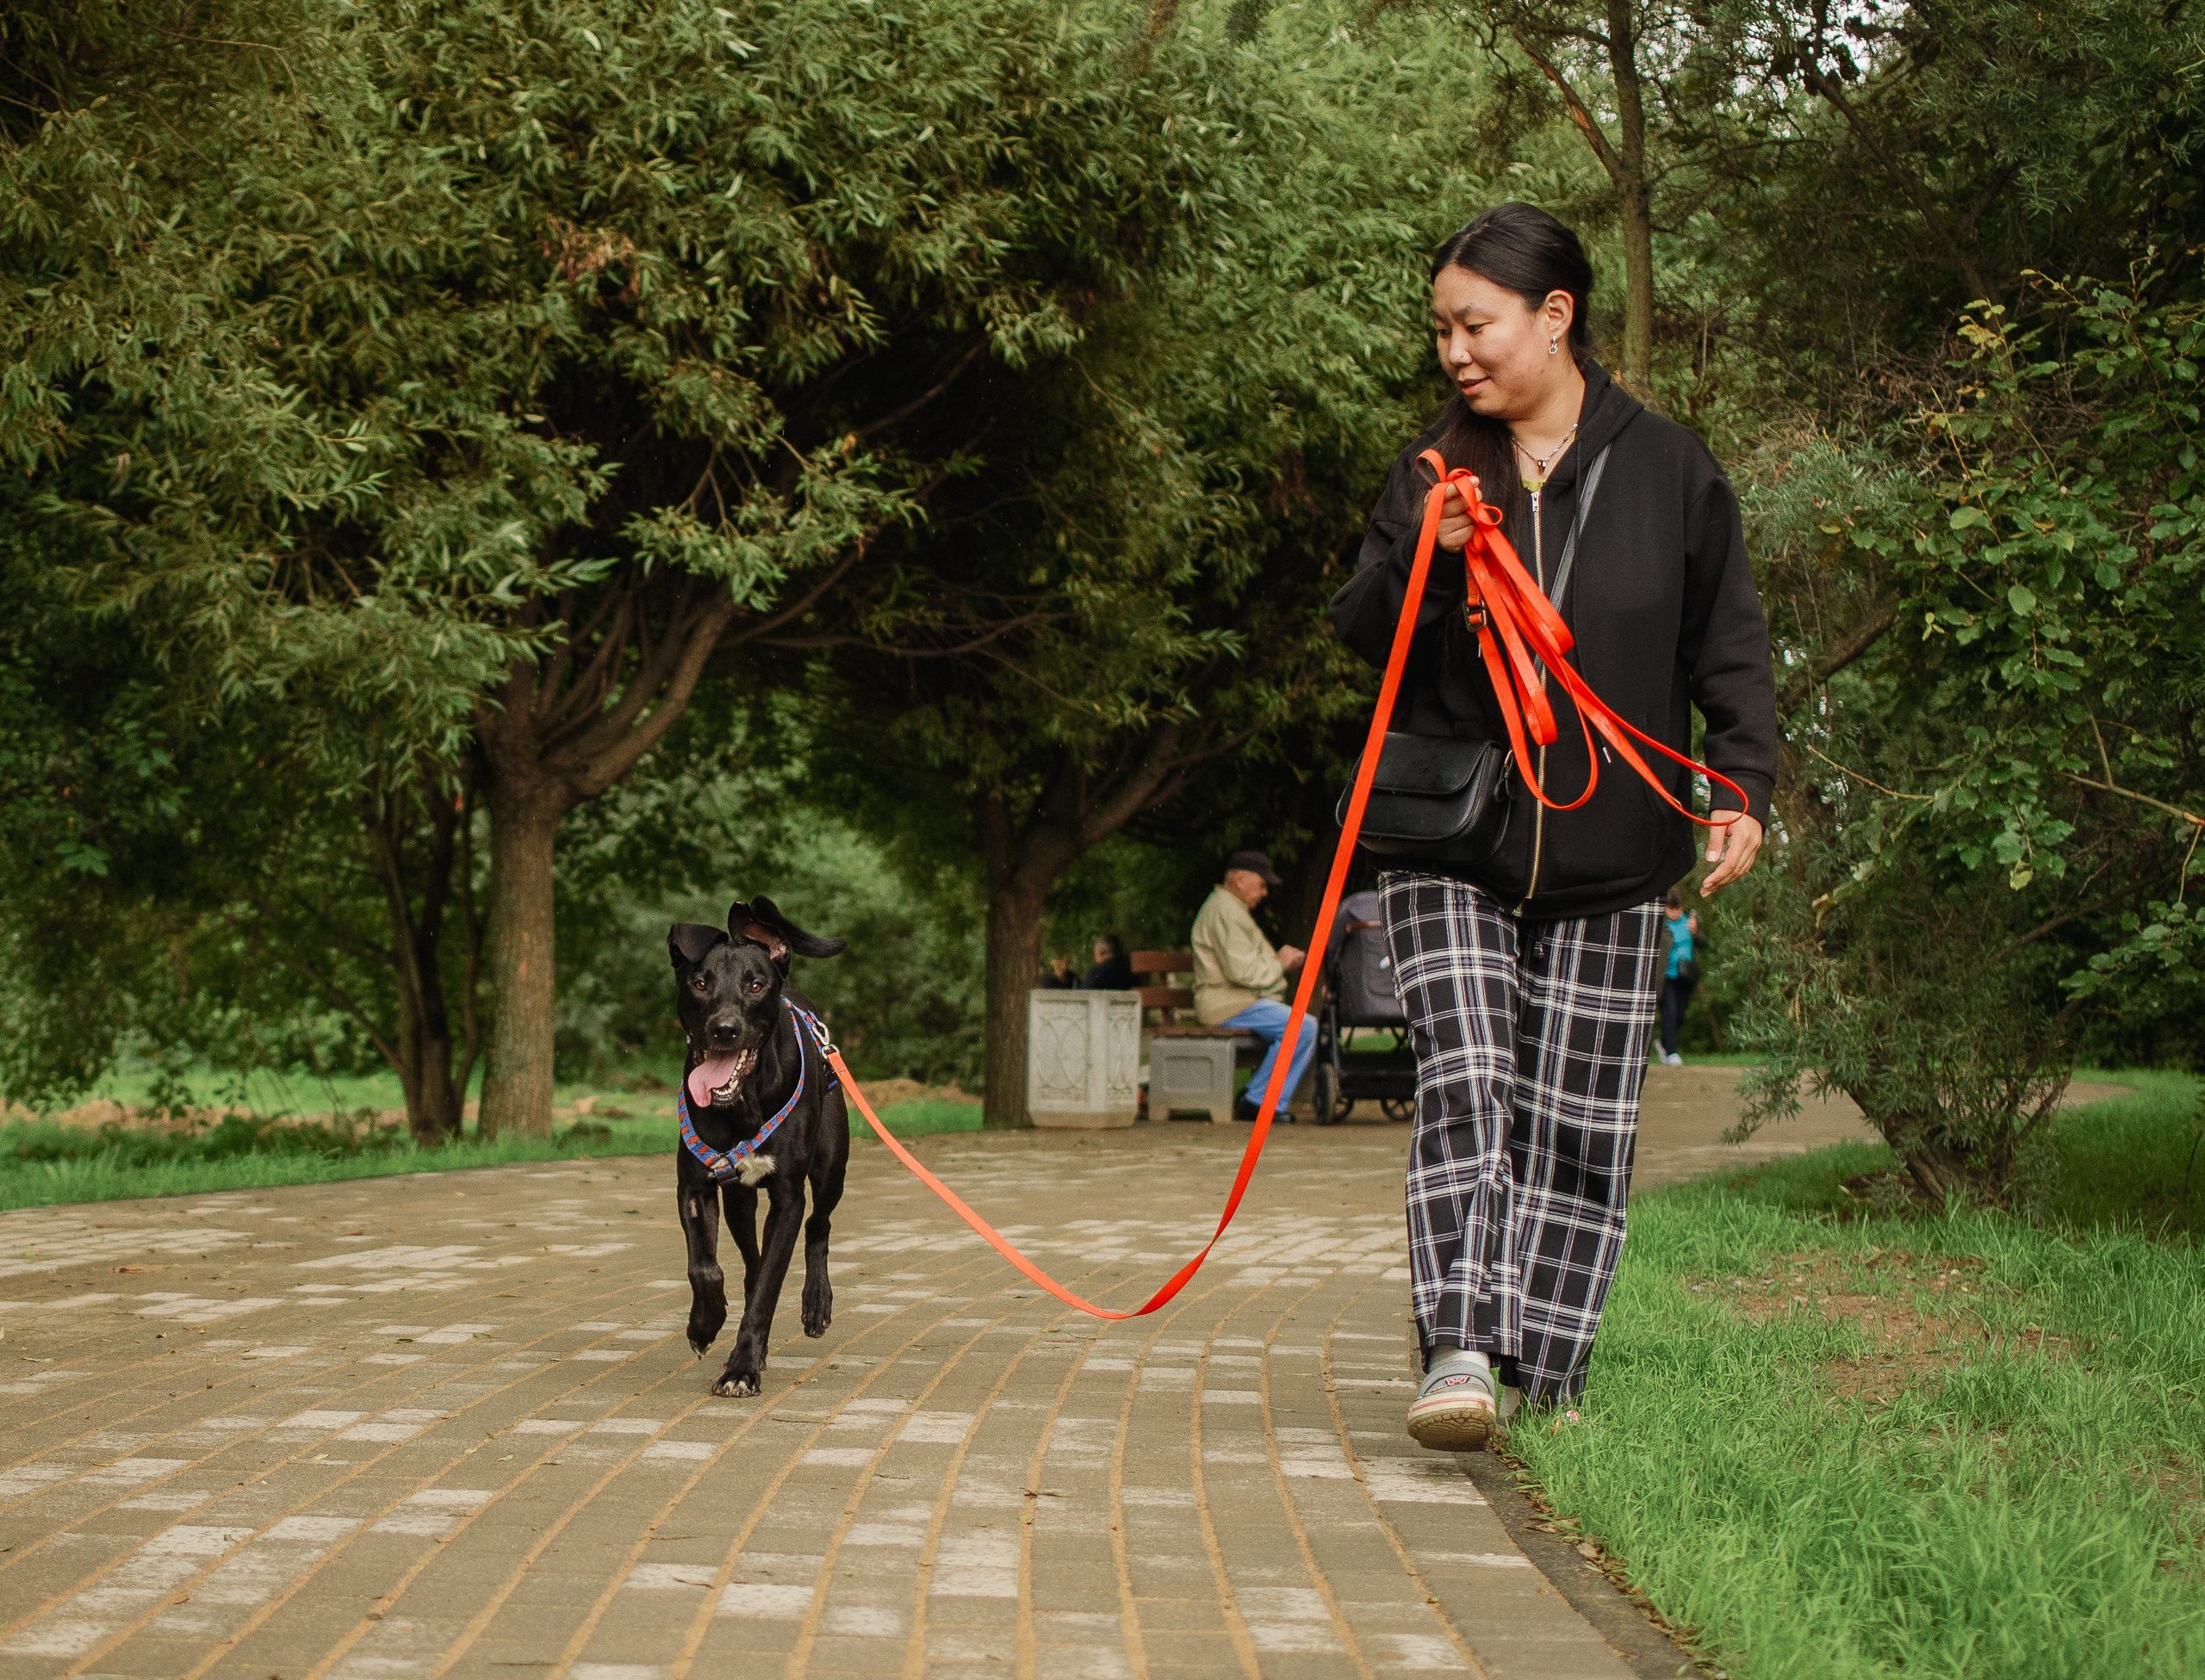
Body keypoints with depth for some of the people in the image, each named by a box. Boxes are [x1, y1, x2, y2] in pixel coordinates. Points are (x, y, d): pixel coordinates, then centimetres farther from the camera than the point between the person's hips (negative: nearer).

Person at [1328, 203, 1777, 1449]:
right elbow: (1360, 634, 6)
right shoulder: (1435, 470, 7)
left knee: (1580, 1119, 2)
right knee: (1465, 1081, -15)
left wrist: (1743, 785, -7)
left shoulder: (1668, 469, 2)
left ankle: (1544, 1377, 10)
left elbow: (1731, 647, 5)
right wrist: (1420, 556, -14)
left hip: (1609, 855, 0)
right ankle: (1460, 1351, -20)